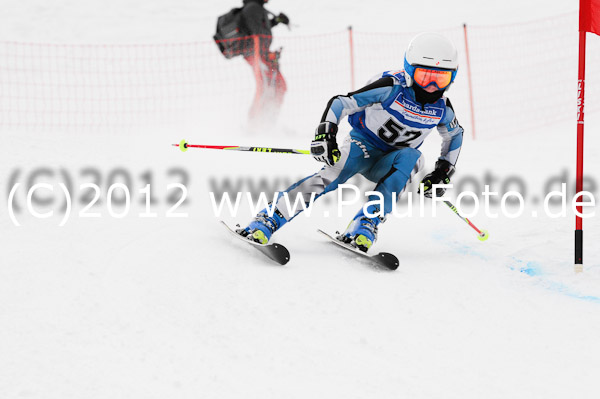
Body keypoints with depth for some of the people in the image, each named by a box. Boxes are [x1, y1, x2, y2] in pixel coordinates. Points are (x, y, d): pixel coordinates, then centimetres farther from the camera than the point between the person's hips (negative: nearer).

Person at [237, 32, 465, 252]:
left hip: (390, 163, 4)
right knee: (334, 172, -34)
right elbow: (340, 103, -22)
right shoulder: (392, 88, -21)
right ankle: (268, 220, -42)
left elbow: (455, 135, 17)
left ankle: (368, 222, -40)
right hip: (364, 143, -4)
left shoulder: (442, 109, -7)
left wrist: (443, 172, 7)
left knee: (411, 157, -31)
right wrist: (324, 134, -36)